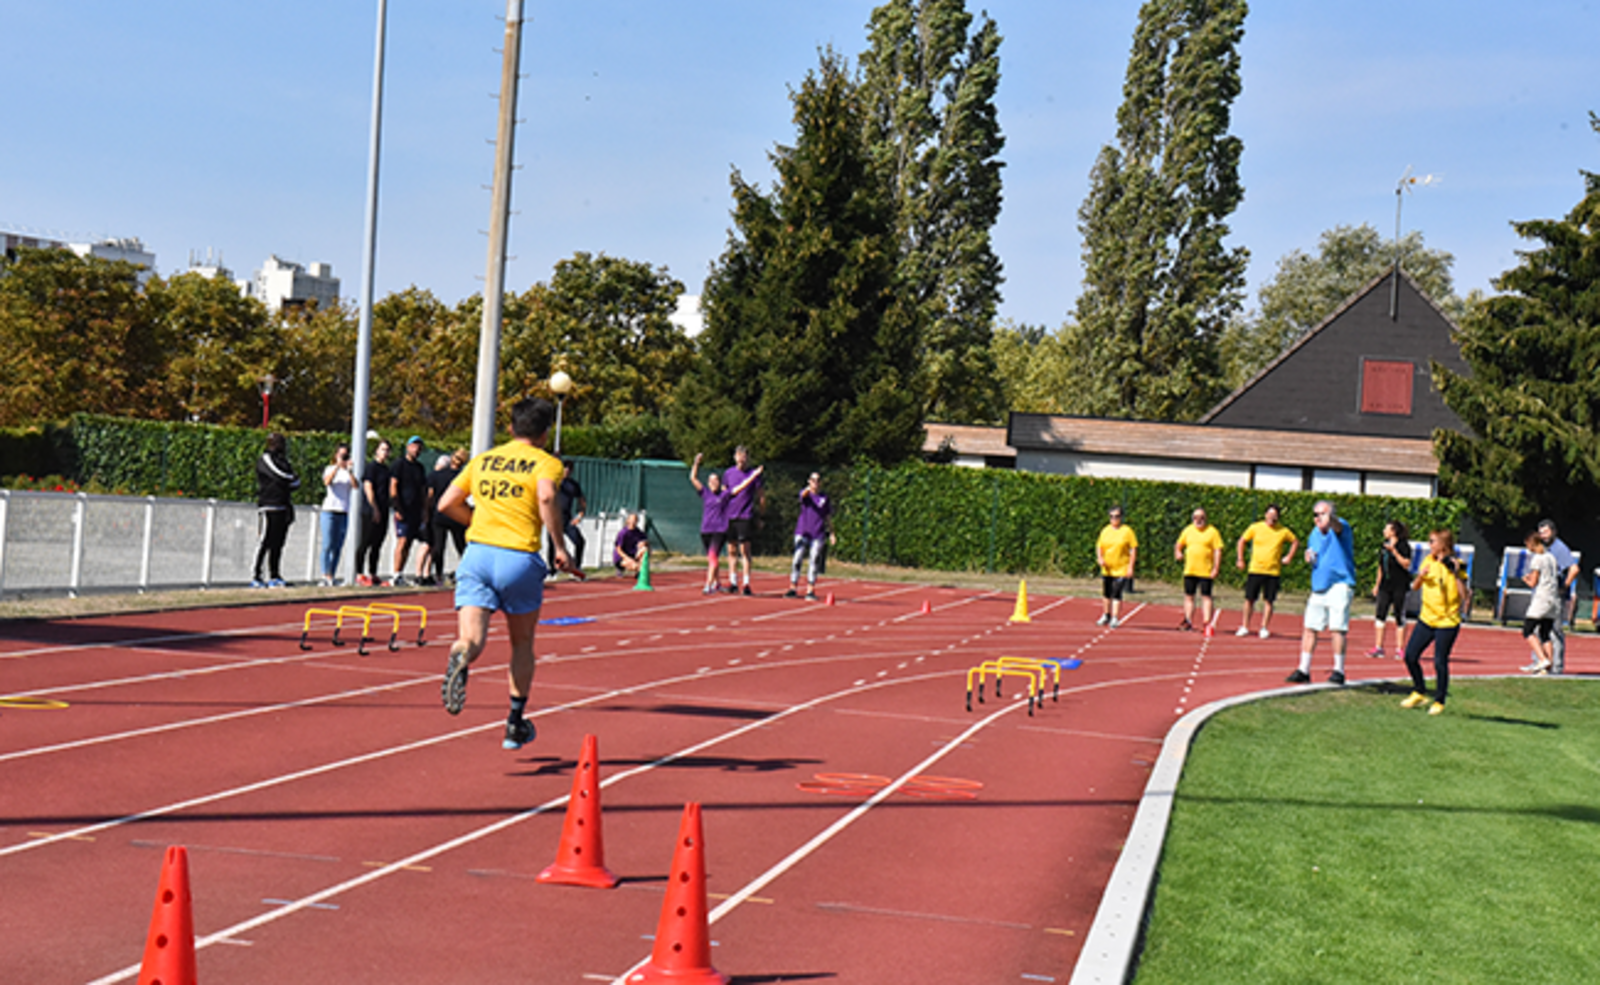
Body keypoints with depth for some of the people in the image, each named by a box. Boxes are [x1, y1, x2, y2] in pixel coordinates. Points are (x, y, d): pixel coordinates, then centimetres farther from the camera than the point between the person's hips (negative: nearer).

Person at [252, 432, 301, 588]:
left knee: (278, 543, 6)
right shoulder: (265, 459, -3)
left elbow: (295, 483, 19)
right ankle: (255, 577, -8)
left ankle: (274, 576, 9)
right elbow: (281, 476, -14)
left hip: (283, 506, 8)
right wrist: (293, 479, 4)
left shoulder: (282, 460, 22)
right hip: (268, 506, -8)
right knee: (264, 542, -10)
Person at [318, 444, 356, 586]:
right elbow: (327, 482, -16)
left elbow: (355, 486, -7)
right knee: (328, 545, -10)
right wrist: (338, 466, -24)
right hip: (330, 510, -3)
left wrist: (349, 470, -19)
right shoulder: (330, 469, 5)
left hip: (344, 513, 3)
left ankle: (331, 576, 2)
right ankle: (326, 575, -14)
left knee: (338, 547, 1)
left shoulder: (349, 472, 11)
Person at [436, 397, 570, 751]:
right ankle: (516, 724, 23)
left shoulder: (482, 460, 17)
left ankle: (460, 658, -45)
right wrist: (560, 546, -12)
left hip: (477, 553, 2)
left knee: (471, 638, -8)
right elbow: (546, 497, -19)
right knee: (522, 644, 18)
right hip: (519, 559, -2)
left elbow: (446, 504, 15)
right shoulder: (546, 463, 3)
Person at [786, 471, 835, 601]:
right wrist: (808, 489, -48)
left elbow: (828, 517, 14)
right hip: (802, 532, -1)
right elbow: (803, 495, -26)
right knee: (797, 560, -3)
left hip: (817, 535, 1)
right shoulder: (805, 494, 1)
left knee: (814, 562, 0)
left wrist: (831, 534, 8)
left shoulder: (825, 498, 8)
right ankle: (793, 588, 4)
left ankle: (810, 591, 6)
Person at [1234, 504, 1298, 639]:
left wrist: (1289, 557, 7)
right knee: (1249, 599, 0)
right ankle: (1244, 627, 10)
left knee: (1268, 601, -1)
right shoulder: (1255, 527, 0)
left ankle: (1264, 628, 7)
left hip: (1273, 572, 0)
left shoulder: (1283, 531, 1)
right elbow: (1241, 541, 11)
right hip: (1255, 570, 0)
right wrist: (1240, 559, 6)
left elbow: (1296, 542, 17)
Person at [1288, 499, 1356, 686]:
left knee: (1336, 628, -12)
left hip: (1340, 585, -7)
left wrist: (1330, 518, -59)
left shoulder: (1340, 528, -9)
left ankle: (1339, 671, -3)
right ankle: (1304, 670, 13)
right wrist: (1309, 556, 4)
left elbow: (1337, 527, -35)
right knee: (1310, 628, 6)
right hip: (1318, 586, 7)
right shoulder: (1314, 534, 14)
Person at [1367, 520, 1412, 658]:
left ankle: (1400, 648, 7)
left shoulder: (1403, 546, -6)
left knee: (1400, 618, 0)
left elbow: (1406, 564, -15)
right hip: (1385, 585, 6)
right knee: (1379, 615, -1)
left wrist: (1394, 551, -22)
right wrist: (1377, 584, 19)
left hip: (1400, 586, -6)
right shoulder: (1383, 546, 13)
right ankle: (1378, 647, 1)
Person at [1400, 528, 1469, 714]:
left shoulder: (1455, 566, -11)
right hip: (1426, 618, 6)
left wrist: (1457, 574, -27)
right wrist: (1421, 575, -7)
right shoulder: (1429, 561, 6)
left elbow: (1464, 595, -18)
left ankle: (1439, 702, 11)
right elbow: (1415, 586, 12)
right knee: (1410, 656, 4)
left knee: (1440, 662, -5)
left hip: (1447, 621, -6)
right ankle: (1419, 693, 23)